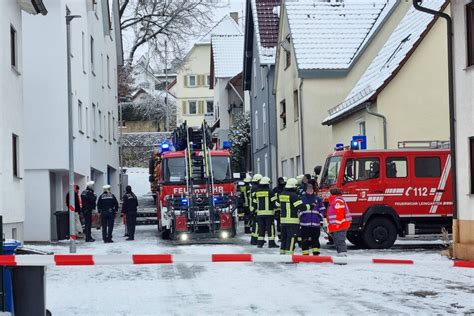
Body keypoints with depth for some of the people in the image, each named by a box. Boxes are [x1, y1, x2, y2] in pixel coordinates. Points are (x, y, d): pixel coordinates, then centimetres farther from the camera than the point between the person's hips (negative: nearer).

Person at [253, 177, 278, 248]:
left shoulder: (256, 192, 7)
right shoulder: (269, 191, -7)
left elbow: (254, 203, 12)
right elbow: (273, 202, -8)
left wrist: (256, 210, 20)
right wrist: (274, 210, 0)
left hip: (260, 213, 5)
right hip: (269, 212, -5)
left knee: (261, 228, 10)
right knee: (270, 228, -1)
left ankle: (260, 242, 10)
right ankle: (271, 243, -3)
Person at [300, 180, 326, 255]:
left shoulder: (318, 199, 9)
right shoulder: (302, 198, 5)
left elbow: (322, 210, 13)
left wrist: (320, 218, 3)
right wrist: (300, 217, -2)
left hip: (315, 224, 1)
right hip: (304, 224, -1)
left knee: (315, 240, 6)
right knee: (305, 240, 1)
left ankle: (316, 254, 11)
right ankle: (305, 254, 7)